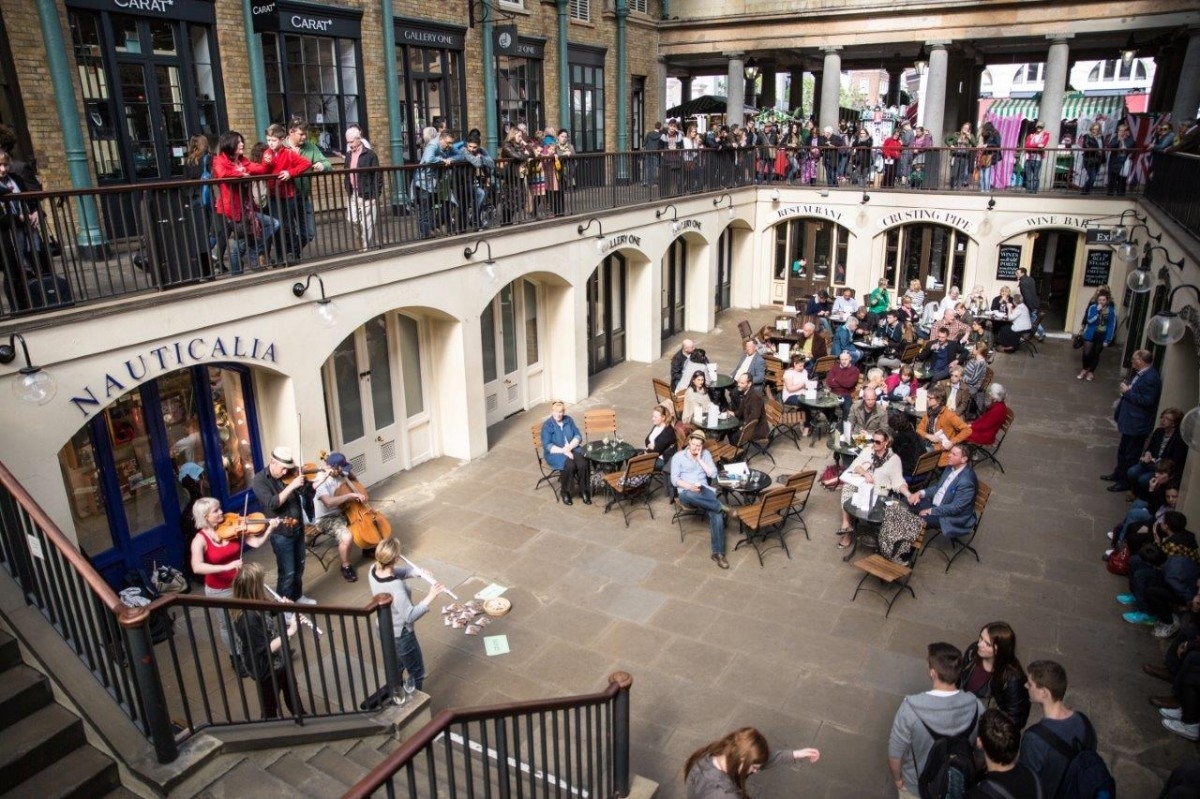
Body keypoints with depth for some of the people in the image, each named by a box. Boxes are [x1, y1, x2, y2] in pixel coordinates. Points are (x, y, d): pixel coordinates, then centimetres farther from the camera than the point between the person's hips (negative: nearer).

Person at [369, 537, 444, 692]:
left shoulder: (373, 571, -14)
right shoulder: (395, 587, -38)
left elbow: (397, 572, 3)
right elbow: (410, 616, -36)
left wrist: (417, 572, -13)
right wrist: (430, 598, -37)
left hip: (384, 630, 8)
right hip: (400, 636, -8)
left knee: (396, 668, 32)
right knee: (416, 673, 16)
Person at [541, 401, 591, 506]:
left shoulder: (569, 420, 5)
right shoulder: (547, 425, -8)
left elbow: (578, 436, 1)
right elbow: (547, 446, -14)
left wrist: (569, 447, -17)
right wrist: (563, 451, -25)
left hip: (572, 449, 4)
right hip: (555, 453, -4)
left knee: (583, 464, -26)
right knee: (569, 465, -33)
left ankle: (583, 491, -9)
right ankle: (565, 492, -11)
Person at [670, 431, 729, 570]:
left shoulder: (705, 454, 14)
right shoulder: (678, 456, 6)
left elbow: (713, 474, 3)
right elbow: (674, 479, -2)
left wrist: (699, 459, -2)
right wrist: (690, 487, -18)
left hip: (704, 490, 2)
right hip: (686, 492, -2)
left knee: (716, 513, -29)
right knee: (689, 495, -43)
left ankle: (718, 552, -30)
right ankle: (721, 507, -31)